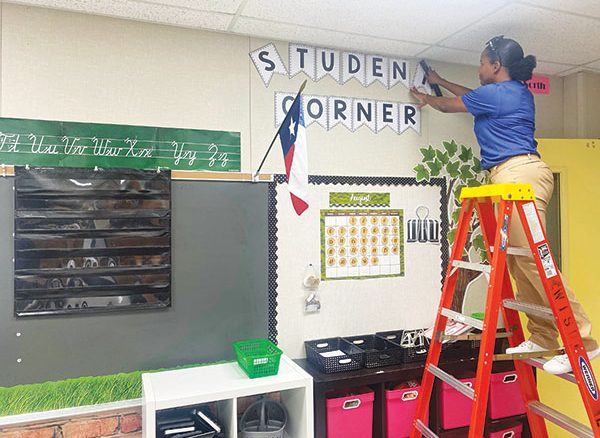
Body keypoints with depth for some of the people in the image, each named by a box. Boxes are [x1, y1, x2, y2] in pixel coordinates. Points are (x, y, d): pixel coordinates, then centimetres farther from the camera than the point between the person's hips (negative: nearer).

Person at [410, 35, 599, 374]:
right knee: (518, 260, 8)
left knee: (533, 259, -13)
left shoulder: (494, 93, -5)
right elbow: (472, 97, 38)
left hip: (518, 174, -10)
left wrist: (426, 98, 33)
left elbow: (449, 105, 11)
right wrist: (440, 81, 49)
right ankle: (543, 336, 12)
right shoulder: (518, 92, 22)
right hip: (519, 175, 10)